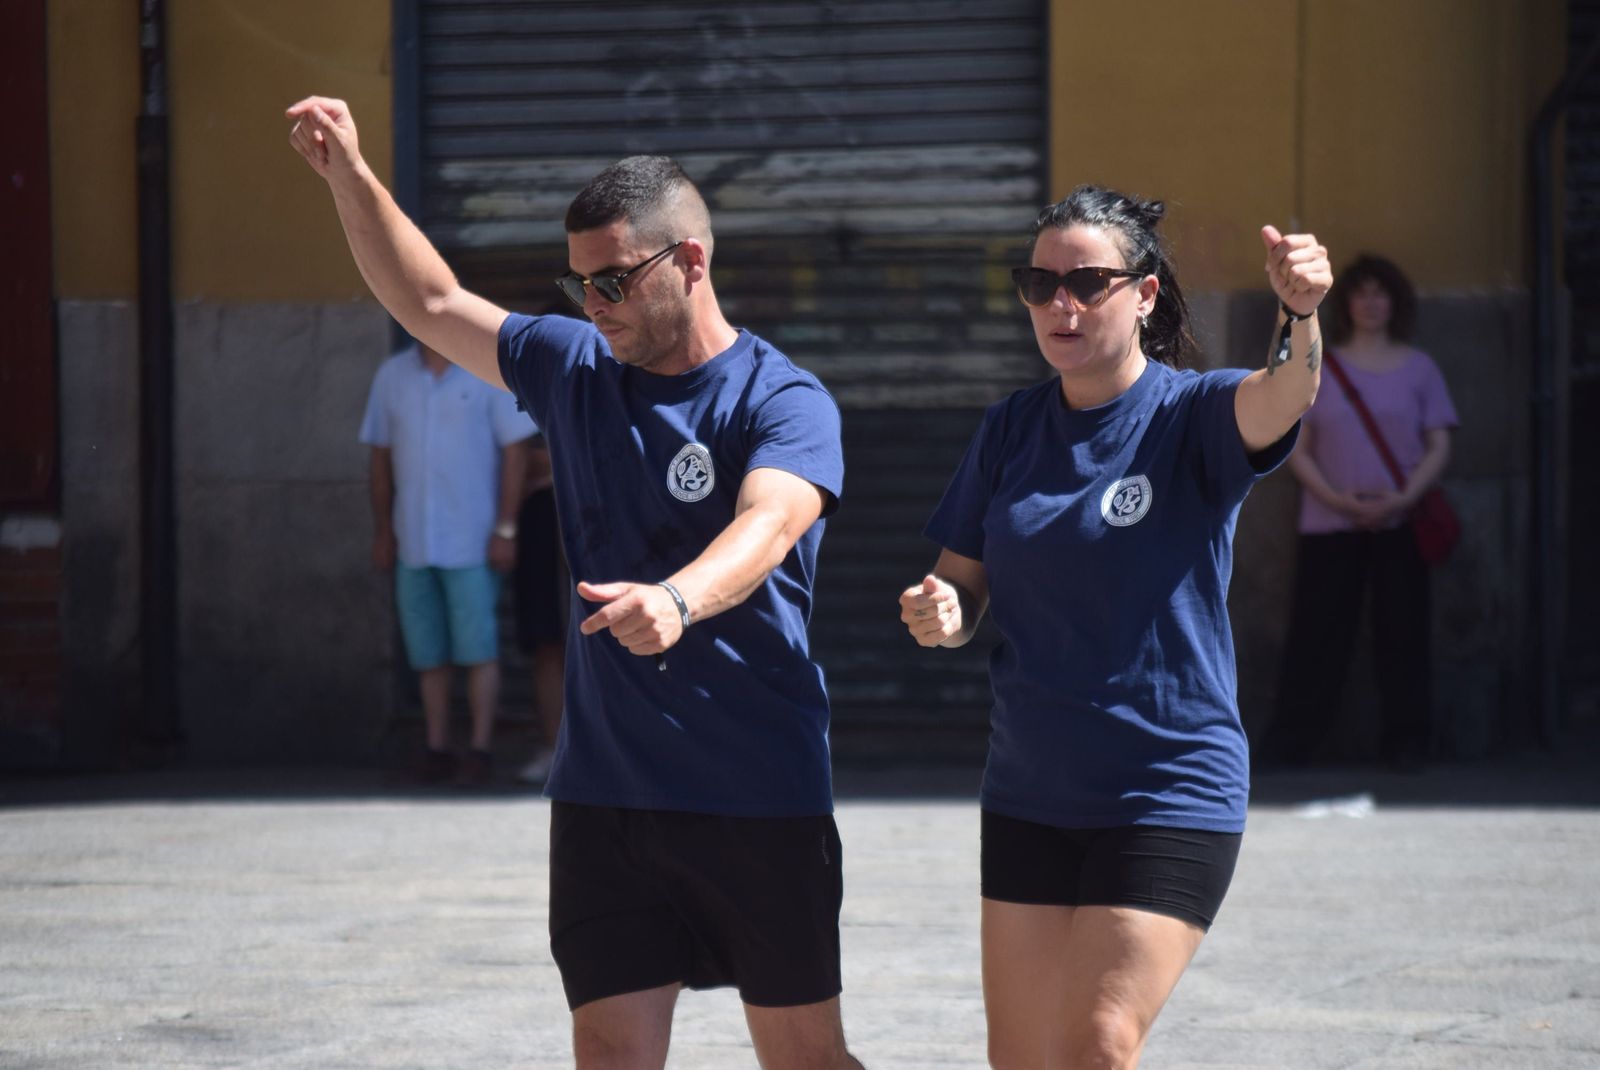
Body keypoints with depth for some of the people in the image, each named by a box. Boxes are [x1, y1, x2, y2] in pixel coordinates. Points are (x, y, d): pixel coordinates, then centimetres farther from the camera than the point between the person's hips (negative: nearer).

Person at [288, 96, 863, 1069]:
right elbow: (433, 304, 21)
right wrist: (350, 176, 10)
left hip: (760, 801, -5)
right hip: (603, 797, 5)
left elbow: (767, 525, -30)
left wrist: (678, 599, -51)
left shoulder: (784, 403, -11)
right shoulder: (574, 371, 10)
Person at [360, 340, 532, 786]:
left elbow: (515, 450, -3)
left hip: (472, 542, -3)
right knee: (427, 653, 6)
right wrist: (382, 531, 9)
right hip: (413, 543, 4)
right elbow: (381, 455, 12)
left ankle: (481, 749, 2)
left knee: (477, 649, -3)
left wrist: (506, 528, -9)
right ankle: (437, 749, 12)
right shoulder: (392, 375, 8)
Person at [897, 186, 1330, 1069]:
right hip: (1028, 795, 5)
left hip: (1169, 793, -5)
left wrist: (1299, 314, -55)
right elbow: (964, 591, 11)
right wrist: (938, 614, -14)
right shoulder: (1010, 431, 5)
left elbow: (1281, 397, -32)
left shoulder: (1191, 416, -10)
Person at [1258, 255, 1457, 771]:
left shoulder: (1418, 368, 8)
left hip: (1400, 521, 0)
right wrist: (1338, 499, -11)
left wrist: (1402, 500, -11)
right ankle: (1289, 742, 2)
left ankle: (1405, 742, 6)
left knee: (1402, 632, 0)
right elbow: (1297, 448, 4)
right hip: (1329, 523, 0)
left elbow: (1439, 447, 5)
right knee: (1317, 633, -2)